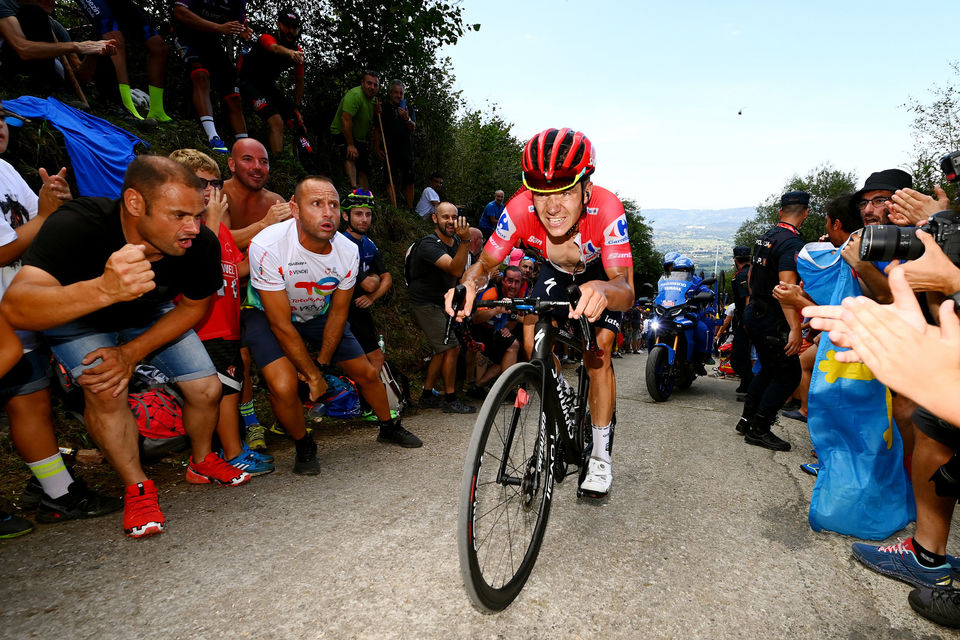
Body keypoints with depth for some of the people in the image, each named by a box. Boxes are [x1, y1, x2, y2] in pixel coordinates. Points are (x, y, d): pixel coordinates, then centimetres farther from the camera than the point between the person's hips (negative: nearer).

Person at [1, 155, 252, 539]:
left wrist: (132, 352, -21)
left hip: (151, 314, 3)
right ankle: (137, 488, -4)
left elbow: (194, 307, -11)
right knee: (105, 389, -26)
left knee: (207, 389, -4)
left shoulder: (201, 244, -29)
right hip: (74, 312, -2)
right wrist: (104, 289, -69)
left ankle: (201, 463, 25)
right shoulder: (76, 226, -38)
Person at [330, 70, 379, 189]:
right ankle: (354, 188, -47)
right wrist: (350, 145, -33)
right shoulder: (354, 95, -23)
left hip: (360, 137, 8)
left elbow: (374, 123, 12)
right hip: (342, 133, -8)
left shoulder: (374, 99, 5)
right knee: (351, 156, -35)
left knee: (363, 170, 5)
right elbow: (345, 120, -31)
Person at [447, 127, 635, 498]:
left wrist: (603, 291, -68)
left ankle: (600, 455, 2)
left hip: (605, 274, -2)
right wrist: (469, 284, -47)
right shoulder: (520, 210, -35)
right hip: (558, 272, 3)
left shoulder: (606, 209, -40)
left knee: (597, 353, -16)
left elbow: (626, 290, -44)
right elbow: (485, 264, -24)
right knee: (533, 342, -14)